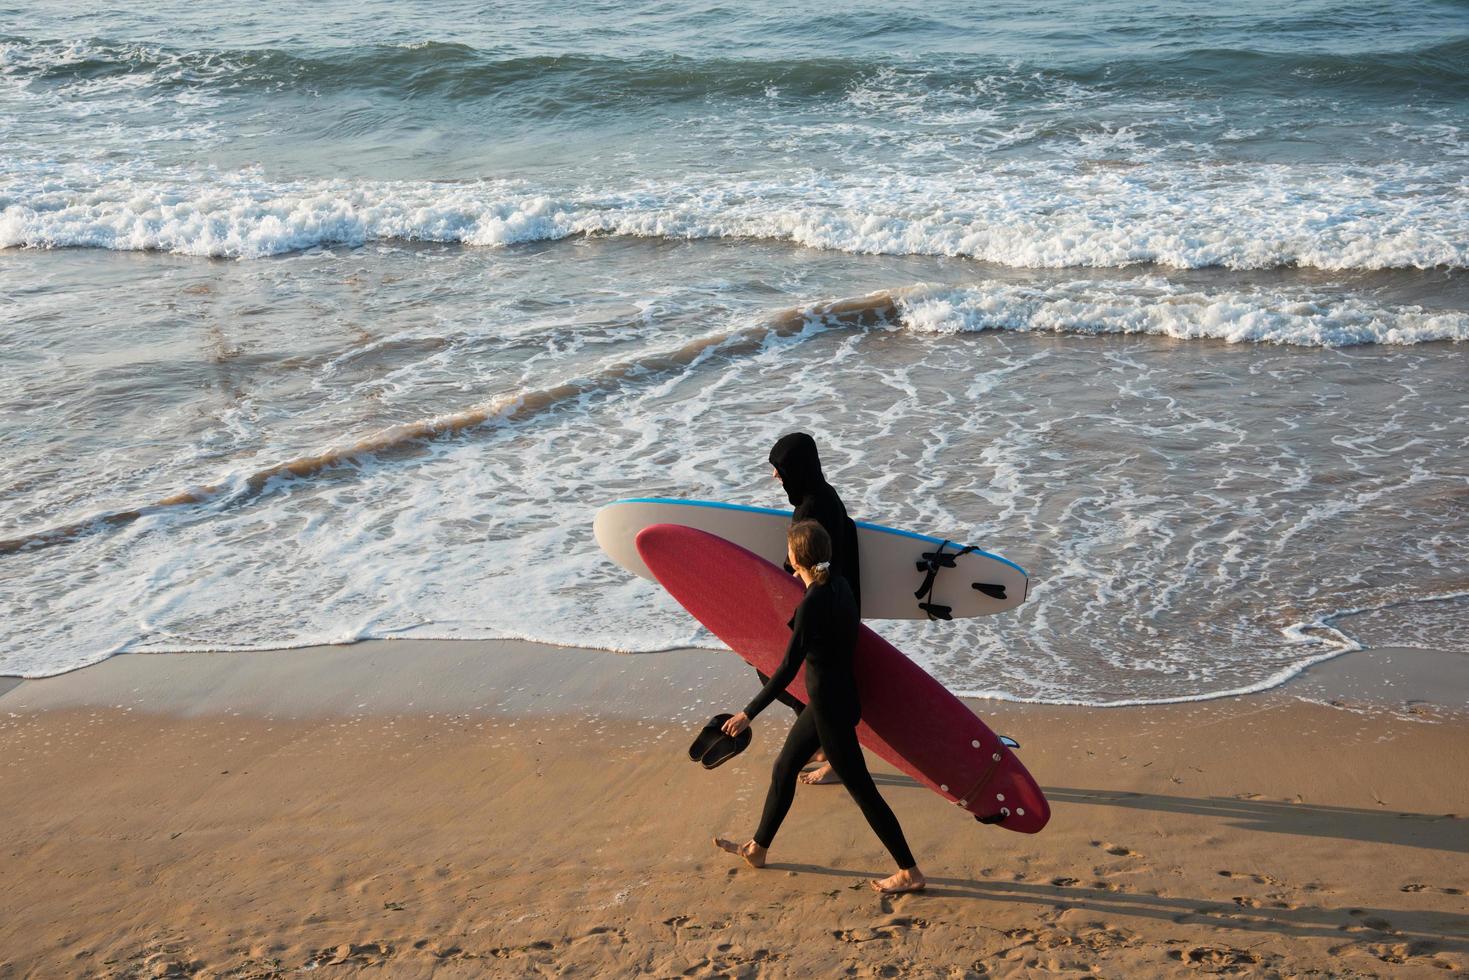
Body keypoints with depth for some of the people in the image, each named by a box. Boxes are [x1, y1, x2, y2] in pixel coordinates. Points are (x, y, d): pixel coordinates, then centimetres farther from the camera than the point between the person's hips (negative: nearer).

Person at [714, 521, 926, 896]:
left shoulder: (812, 605, -26)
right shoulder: (839, 585, -1)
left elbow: (787, 669, -24)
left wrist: (749, 713, -18)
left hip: (830, 706, -10)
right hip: (841, 695, 10)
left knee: (860, 788, 1)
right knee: (783, 769, 21)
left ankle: (910, 873, 10)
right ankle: (757, 848, 36)